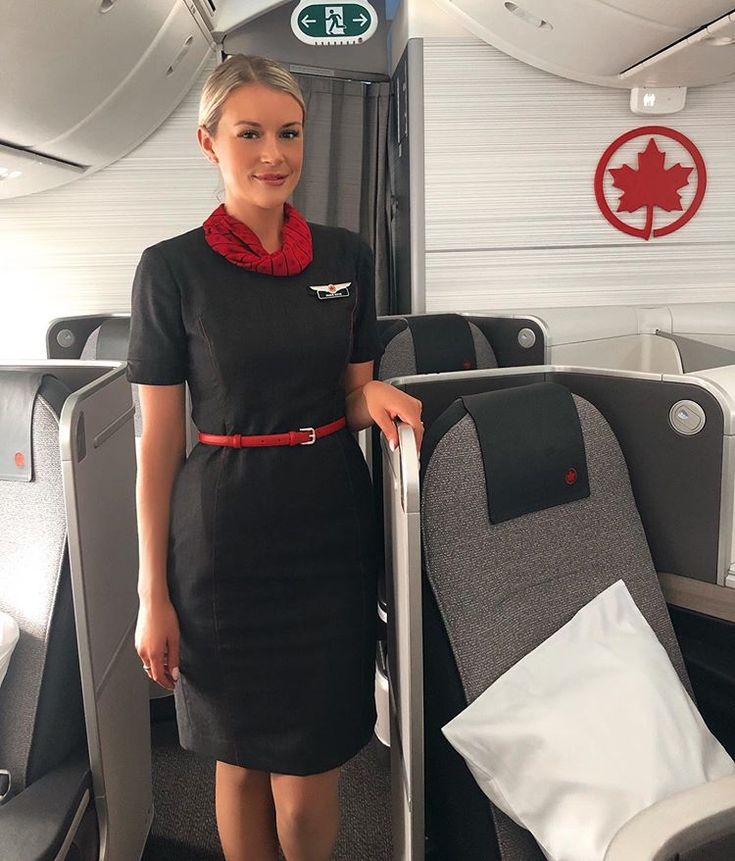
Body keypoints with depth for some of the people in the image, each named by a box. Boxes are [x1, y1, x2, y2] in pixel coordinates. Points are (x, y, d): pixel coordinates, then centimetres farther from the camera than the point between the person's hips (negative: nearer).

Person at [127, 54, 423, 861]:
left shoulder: (345, 255, 4)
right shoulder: (172, 269, -6)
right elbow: (159, 440, -5)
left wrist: (375, 396, -12)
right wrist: (154, 593, -5)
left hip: (333, 524, 3)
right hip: (226, 535, -2)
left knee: (309, 769, 9)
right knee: (241, 757, 14)